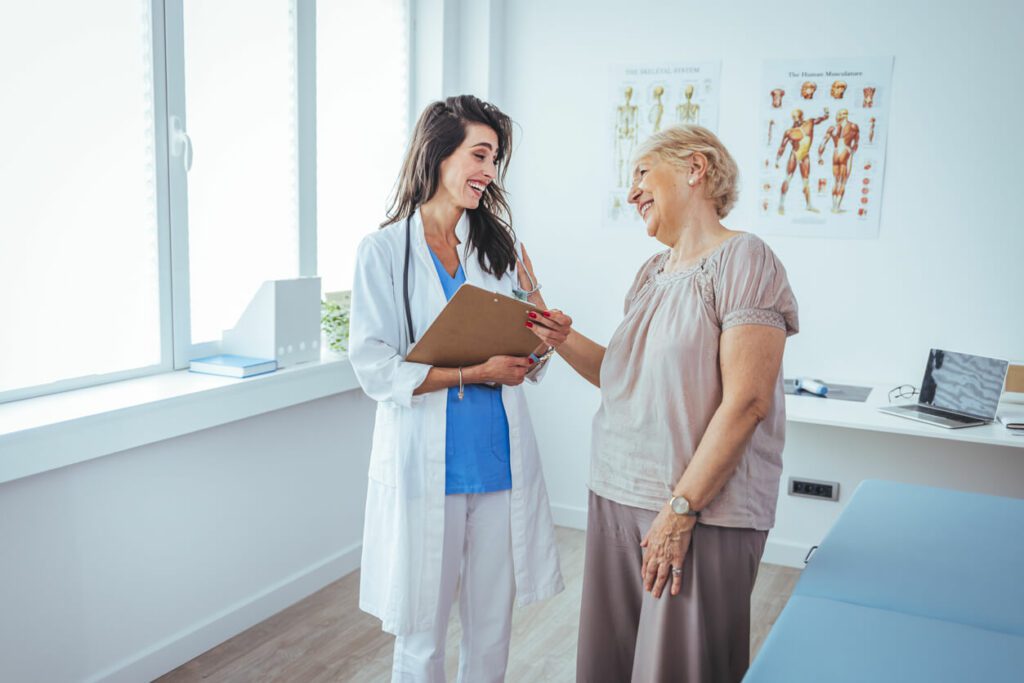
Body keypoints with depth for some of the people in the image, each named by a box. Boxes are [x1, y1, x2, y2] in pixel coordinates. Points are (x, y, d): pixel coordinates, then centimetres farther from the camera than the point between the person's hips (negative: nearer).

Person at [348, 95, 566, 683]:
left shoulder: (501, 246, 9)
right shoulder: (385, 250, -3)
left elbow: (526, 364, 11)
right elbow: (374, 368, -11)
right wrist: (474, 374, -17)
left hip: (501, 459, 4)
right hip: (425, 464, -4)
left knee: (493, 628, 14)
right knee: (421, 634, 9)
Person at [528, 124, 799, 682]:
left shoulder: (742, 259, -10)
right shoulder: (652, 272, 14)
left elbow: (746, 401, -17)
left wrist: (681, 508, -18)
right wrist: (564, 339, 2)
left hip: (703, 511, -7)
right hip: (616, 496, 7)